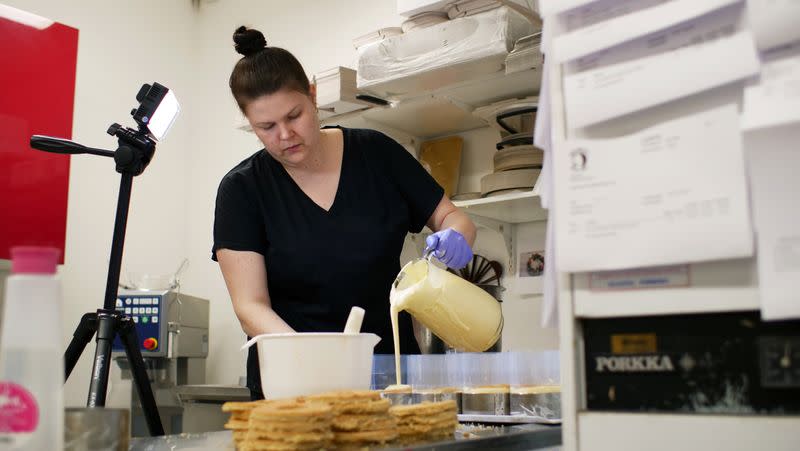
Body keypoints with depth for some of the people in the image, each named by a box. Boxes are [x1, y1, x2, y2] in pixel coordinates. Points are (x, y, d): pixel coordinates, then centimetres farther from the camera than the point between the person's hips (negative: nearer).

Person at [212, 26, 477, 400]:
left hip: (389, 366, 1)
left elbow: (451, 216, 9)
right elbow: (250, 306, -9)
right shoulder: (242, 189, -4)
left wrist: (456, 237, -14)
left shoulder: (376, 154, 0)